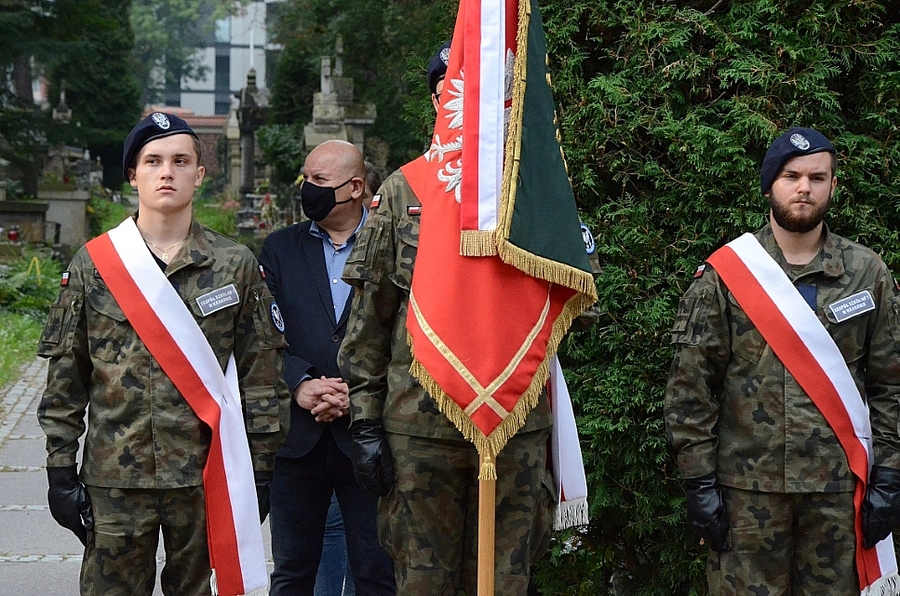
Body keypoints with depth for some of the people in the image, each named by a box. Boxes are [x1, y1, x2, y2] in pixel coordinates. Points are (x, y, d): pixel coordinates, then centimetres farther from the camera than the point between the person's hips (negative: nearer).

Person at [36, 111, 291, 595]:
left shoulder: (237, 264, 3)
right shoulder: (93, 263, 3)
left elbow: (261, 374, 3)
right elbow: (65, 377, 5)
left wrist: (259, 470, 0)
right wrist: (60, 470, 1)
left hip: (204, 478, 0)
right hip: (114, 479, 0)